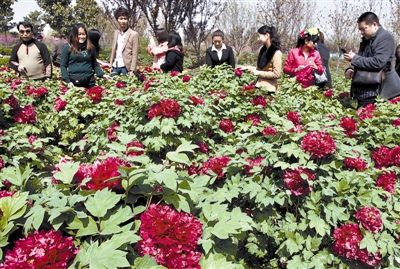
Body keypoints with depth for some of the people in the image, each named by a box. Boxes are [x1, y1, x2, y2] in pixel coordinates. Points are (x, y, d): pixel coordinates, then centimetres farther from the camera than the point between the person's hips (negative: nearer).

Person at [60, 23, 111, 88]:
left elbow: (95, 64, 15)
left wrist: (102, 74, -1)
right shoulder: (67, 48, 3)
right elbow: (63, 66, 3)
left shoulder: (91, 48, 10)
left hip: (90, 82, 2)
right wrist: (68, 81, -7)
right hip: (74, 82, -2)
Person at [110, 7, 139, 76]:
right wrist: (111, 65, 9)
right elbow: (113, 50, 16)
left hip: (126, 67, -5)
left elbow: (134, 55, -8)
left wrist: (132, 70, -13)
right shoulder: (116, 32, 13)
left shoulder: (134, 34, -5)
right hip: (115, 66, 5)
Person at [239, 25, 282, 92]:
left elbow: (276, 74, -15)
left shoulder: (276, 53, -12)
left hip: (268, 88, -7)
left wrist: (259, 73, -14)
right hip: (260, 85, 7)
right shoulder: (263, 50, 11)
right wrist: (247, 68, 11)